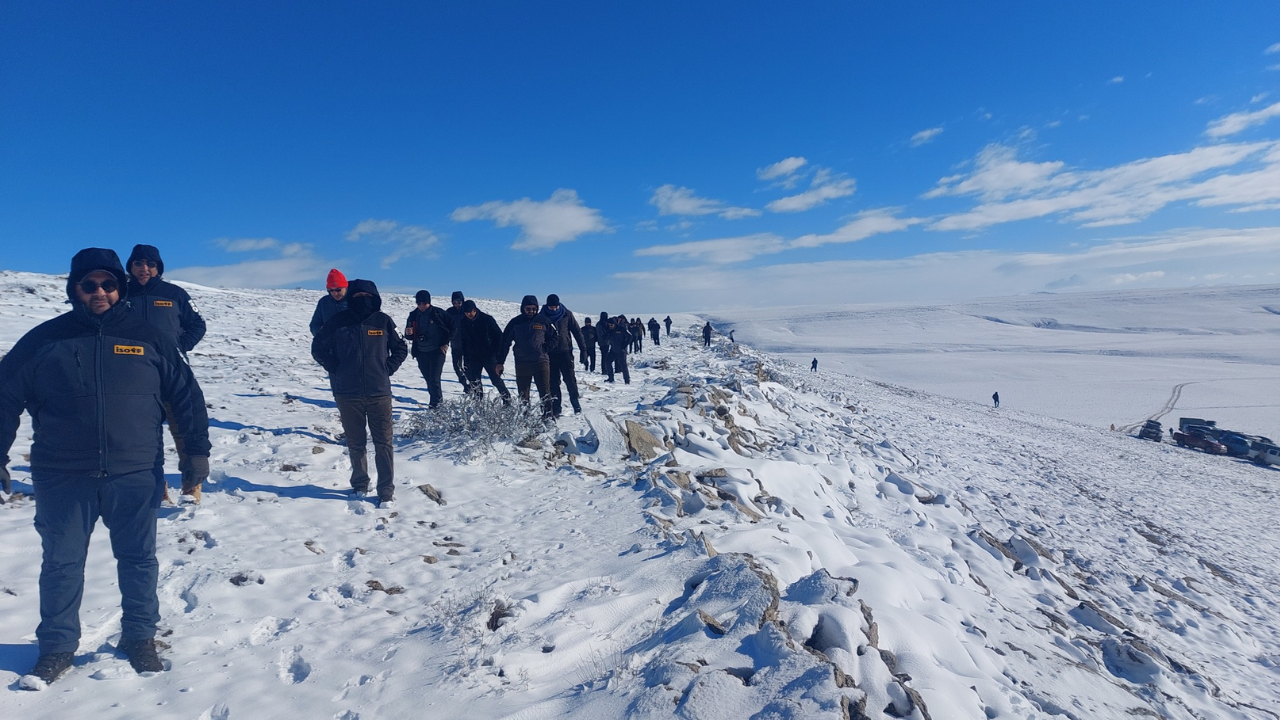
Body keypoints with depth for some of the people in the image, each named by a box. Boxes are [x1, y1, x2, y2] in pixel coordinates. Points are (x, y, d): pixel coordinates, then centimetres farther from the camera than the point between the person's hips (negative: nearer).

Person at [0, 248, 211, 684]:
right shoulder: (45, 339, 2)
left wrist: (197, 448, 2)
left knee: (138, 559, 10)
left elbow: (185, 395, 4)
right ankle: (57, 645, 27)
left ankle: (140, 636, 26)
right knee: (61, 563, 10)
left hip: (135, 476, 0)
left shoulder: (147, 337, 1)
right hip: (62, 479, 0)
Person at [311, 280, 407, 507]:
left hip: (379, 394, 0)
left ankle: (386, 492, 9)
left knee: (383, 444, 1)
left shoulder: (383, 321, 0)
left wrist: (387, 370, -1)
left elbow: (401, 349, 11)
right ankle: (359, 485, 29)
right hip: (348, 395, 1)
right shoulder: (338, 322, -1)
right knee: (355, 444, 11)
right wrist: (336, 370, 0)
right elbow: (318, 348, 9)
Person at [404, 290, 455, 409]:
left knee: (434, 379, -11)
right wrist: (408, 333, -12)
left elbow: (453, 327, 0)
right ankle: (439, 400, 26)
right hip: (421, 353, 5)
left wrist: (446, 343, -4)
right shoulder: (413, 316, 4)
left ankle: (435, 404, -5)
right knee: (429, 380, 11)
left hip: (437, 351, -5)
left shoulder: (438, 313, -7)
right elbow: (409, 337, 12)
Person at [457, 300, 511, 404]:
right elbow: (463, 341, 13)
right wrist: (465, 358, 8)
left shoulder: (487, 319, -9)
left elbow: (498, 336, -6)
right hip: (473, 357, 4)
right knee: (474, 382, 2)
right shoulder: (463, 323, 3)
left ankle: (507, 399, 8)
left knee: (496, 380, -5)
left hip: (489, 356, -4)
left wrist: (498, 355, -10)